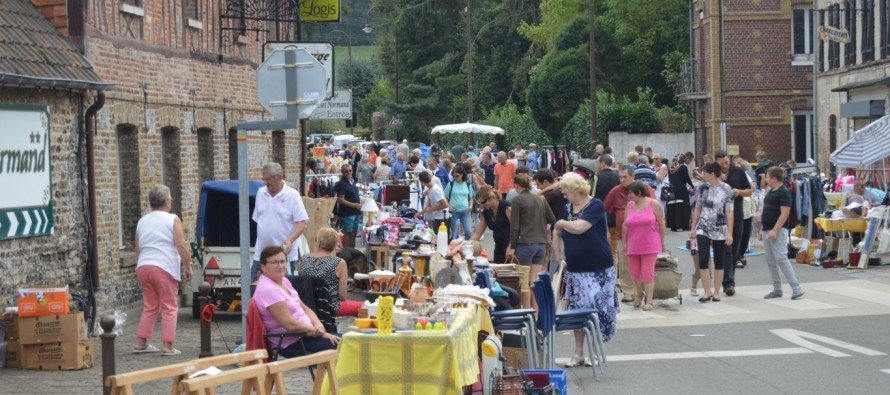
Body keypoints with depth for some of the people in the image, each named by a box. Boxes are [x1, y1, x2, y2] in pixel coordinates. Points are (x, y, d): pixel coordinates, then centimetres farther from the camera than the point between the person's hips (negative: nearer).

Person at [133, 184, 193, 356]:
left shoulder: (142, 222, 15)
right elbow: (182, 246, -9)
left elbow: (138, 250, 19)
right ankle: (167, 346, -5)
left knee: (149, 307, 15)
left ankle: (141, 343, 14)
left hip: (143, 267, 6)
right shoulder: (172, 220, -2)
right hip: (165, 268, -6)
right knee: (169, 307, 0)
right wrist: (188, 267, -2)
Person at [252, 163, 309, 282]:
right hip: (261, 254, 5)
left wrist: (290, 240, -25)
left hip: (285, 253, -5)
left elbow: (303, 222, -12)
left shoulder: (292, 195, -8)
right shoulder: (261, 193, 7)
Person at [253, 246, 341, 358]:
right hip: (291, 345, -10)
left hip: (305, 334, 10)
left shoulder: (284, 281, 10)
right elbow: (290, 325, -23)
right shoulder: (268, 290, -19)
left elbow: (304, 308, 14)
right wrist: (320, 332, -15)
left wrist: (318, 325, -7)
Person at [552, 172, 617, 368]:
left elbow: (579, 227, -23)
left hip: (599, 270, -6)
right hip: (575, 269, 6)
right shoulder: (567, 209, 9)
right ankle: (578, 353, 14)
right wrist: (559, 256, 12)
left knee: (597, 309, -4)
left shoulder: (595, 206, -11)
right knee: (577, 311, 6)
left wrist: (561, 223, -6)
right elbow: (557, 234, 21)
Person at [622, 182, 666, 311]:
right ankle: (639, 294, 32)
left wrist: (662, 242, 1)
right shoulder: (629, 205, 5)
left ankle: (649, 301, 0)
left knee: (648, 273, -5)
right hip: (633, 245, 4)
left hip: (650, 245, -4)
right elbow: (625, 225, 7)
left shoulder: (653, 204, -4)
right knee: (634, 272, 7)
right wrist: (624, 242, 5)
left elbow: (661, 223, 0)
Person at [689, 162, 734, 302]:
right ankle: (707, 292, -1)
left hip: (720, 230, -2)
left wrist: (729, 233, -11)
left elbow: (729, 212, -7)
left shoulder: (726, 189, -8)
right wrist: (693, 228, 9)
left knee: (719, 261, 6)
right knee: (703, 259, -9)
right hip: (703, 229, 2)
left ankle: (716, 292, 15)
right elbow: (697, 209, 9)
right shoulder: (702, 188, 1)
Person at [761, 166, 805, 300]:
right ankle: (777, 289, 14)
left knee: (781, 259, -14)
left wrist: (775, 230, -24)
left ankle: (796, 289, -12)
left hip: (778, 231, -9)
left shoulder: (784, 192, -12)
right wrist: (763, 229, 19)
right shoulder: (771, 192, 15)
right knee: (770, 261, 8)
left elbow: (785, 213, -19)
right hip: (768, 229, 9)